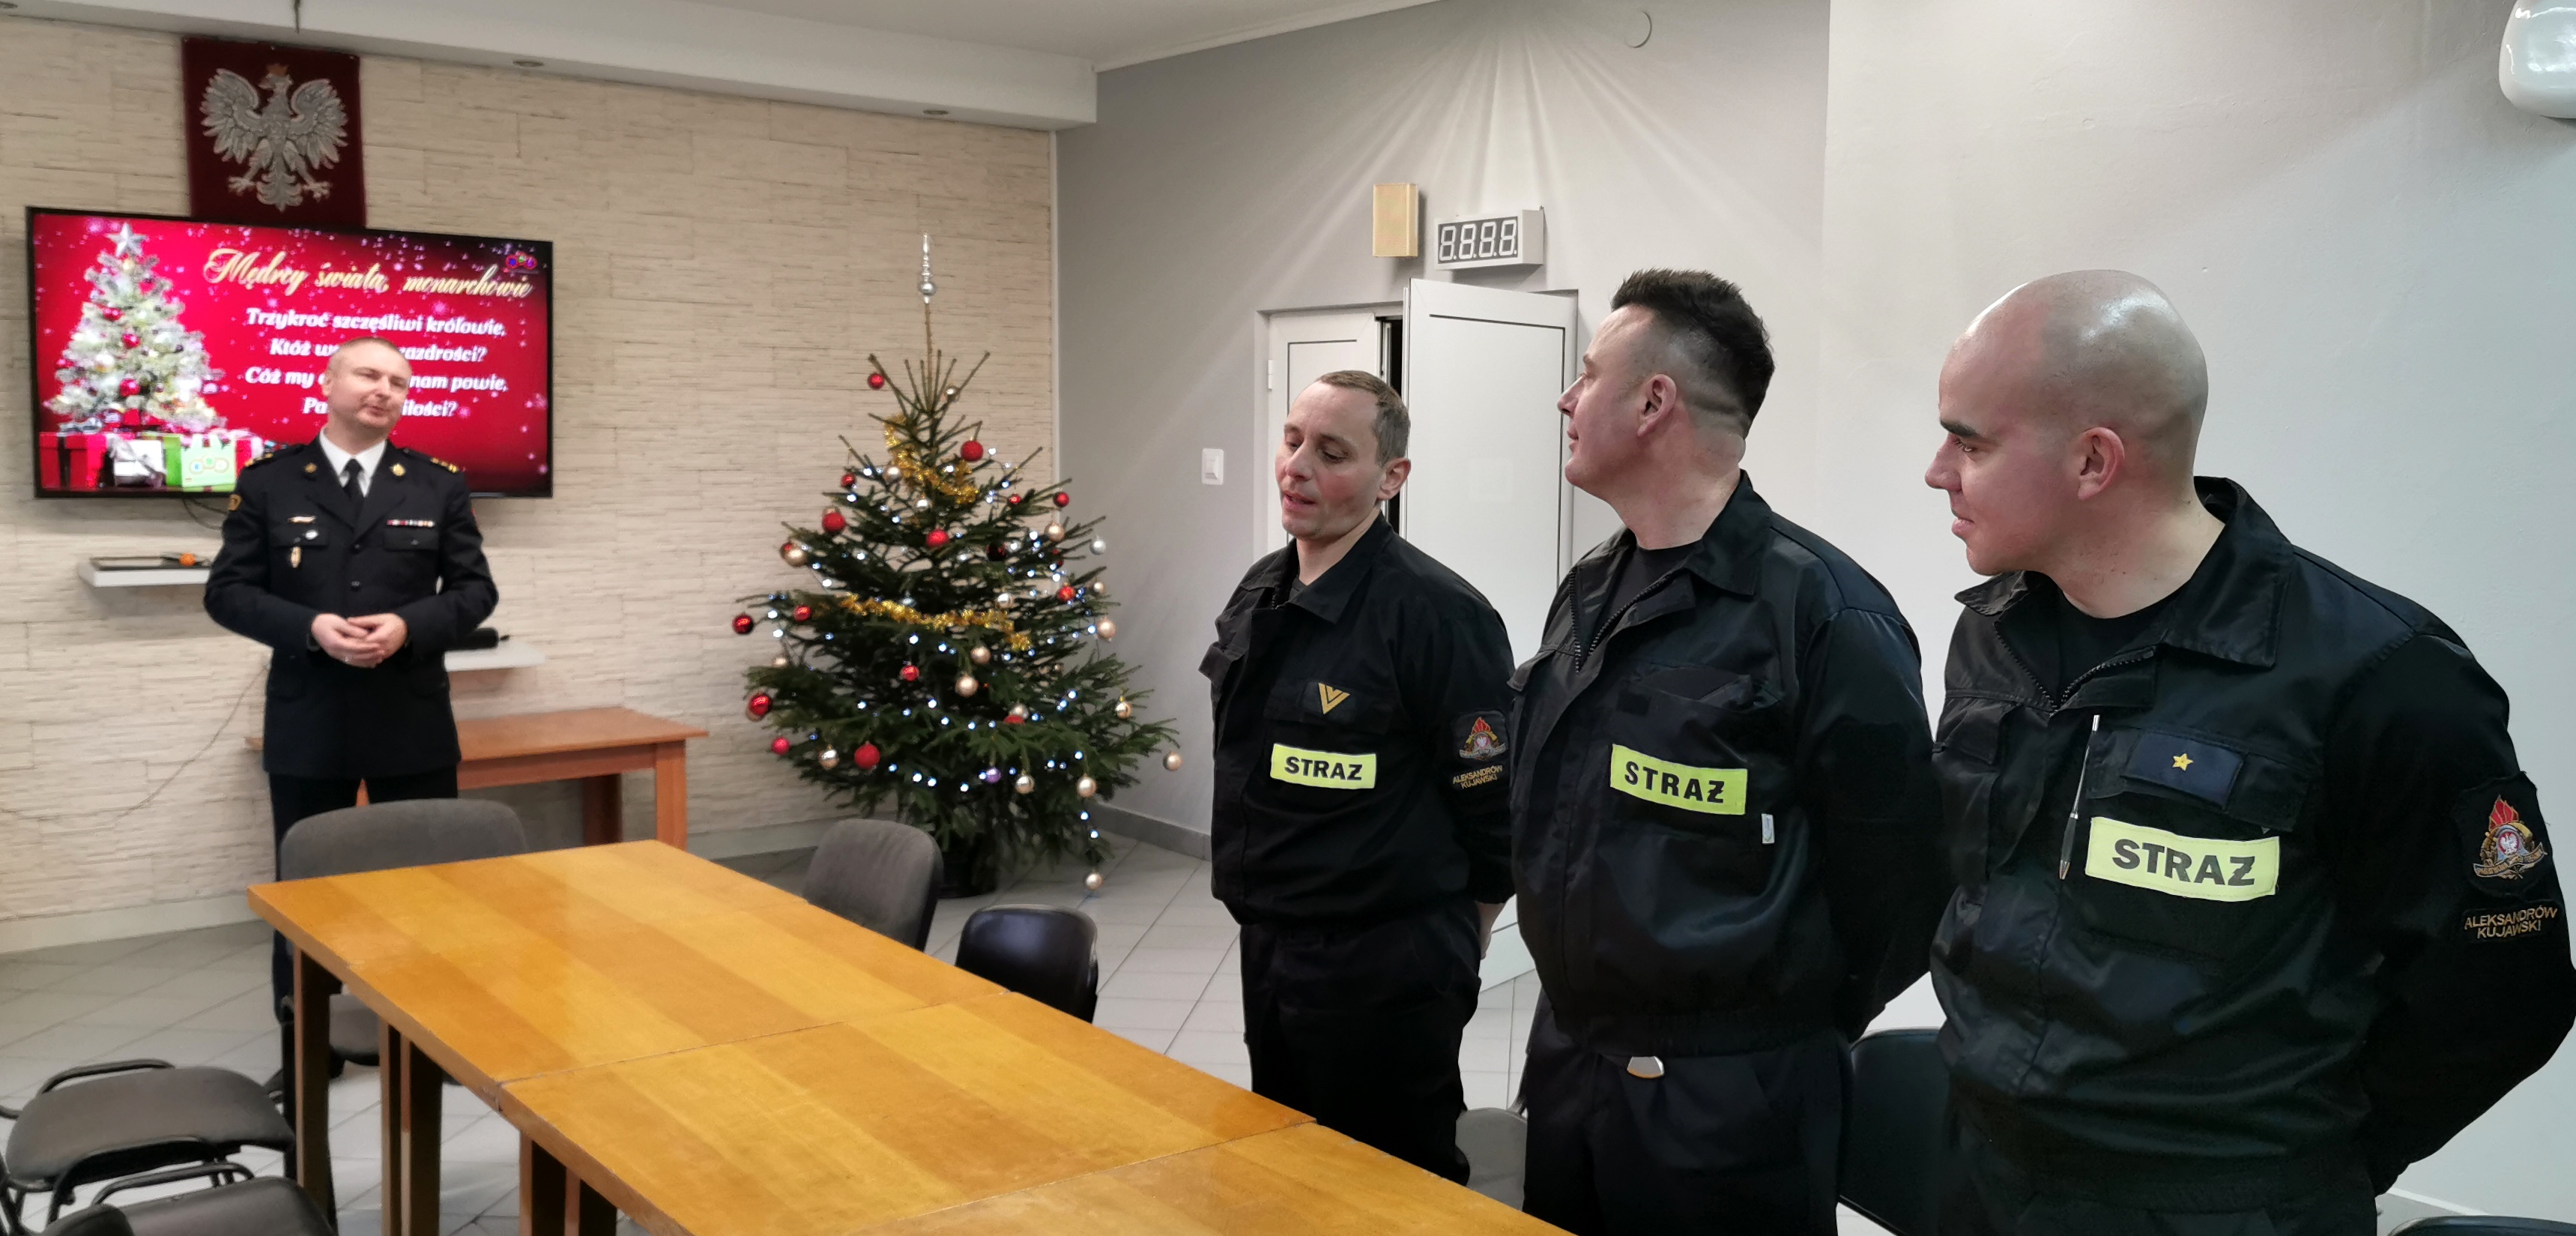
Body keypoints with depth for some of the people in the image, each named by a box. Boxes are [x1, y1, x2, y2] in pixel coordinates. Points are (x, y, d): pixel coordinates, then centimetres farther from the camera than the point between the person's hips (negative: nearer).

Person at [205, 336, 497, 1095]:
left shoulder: (439, 485, 4)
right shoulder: (268, 483, 2)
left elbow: (475, 589, 2)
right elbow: (228, 592, -1)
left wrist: (410, 625, -16)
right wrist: (311, 628, -17)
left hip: (412, 720, 1)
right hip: (308, 723, 0)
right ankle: (302, 1050, 23)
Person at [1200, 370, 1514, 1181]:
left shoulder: (1436, 614, -20)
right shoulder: (1259, 595, 6)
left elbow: (1497, 805, -16)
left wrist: (1448, 949, -4)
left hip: (1386, 980, -8)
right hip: (1268, 954, 8)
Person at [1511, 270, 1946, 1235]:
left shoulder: (1822, 611, -18)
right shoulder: (1587, 595, 6)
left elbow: (1898, 881, -15)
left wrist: (1790, 1032, -3)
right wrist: (1583, 1025, 14)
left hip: (1726, 1098, -7)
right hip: (1563, 1058, 7)